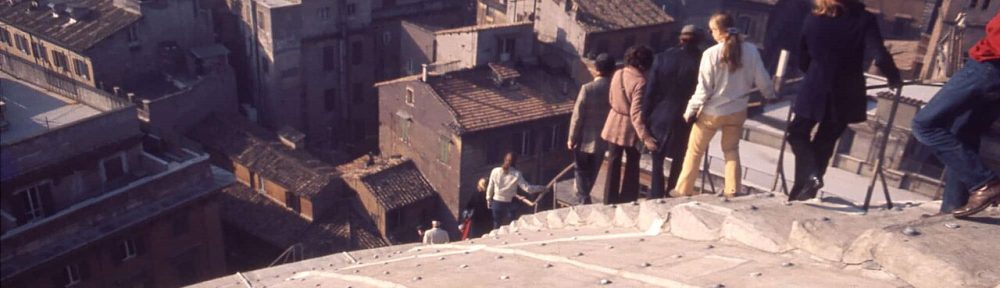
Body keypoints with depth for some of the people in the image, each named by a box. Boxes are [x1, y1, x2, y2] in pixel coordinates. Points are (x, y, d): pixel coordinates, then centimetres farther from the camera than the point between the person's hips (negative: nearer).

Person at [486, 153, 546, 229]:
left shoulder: (495, 171, -6)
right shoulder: (516, 174, -13)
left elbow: (490, 187, 2)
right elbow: (527, 188, -15)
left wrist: (488, 200, 16)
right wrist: (542, 188, -4)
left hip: (497, 202, 2)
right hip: (509, 203, -2)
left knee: (497, 226, 13)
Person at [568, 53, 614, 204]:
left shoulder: (587, 88, -20)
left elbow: (577, 117, -16)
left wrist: (572, 138, -6)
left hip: (585, 139, -4)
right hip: (603, 138, 4)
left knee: (582, 170, 13)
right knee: (592, 171, 22)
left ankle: (583, 199, 11)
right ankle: (583, 195, 40)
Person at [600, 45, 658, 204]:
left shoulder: (617, 74, -4)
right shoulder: (640, 82, -23)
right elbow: (636, 113, -26)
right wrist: (645, 137, -26)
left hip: (615, 122, 5)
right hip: (629, 127, -5)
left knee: (614, 162, 15)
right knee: (632, 163, 17)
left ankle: (610, 199, 22)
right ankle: (628, 199, 25)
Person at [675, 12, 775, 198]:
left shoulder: (711, 54, -18)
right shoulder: (750, 50, -7)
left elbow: (704, 88, -14)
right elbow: (762, 79, 4)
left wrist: (690, 110, -2)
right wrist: (770, 96, 24)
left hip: (712, 112, -3)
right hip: (737, 111, 4)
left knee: (695, 151, 12)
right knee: (731, 150, 20)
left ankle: (683, 191, 20)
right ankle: (732, 191, 16)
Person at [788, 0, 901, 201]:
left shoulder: (813, 20, -3)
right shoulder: (865, 20, -7)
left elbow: (803, 59, 3)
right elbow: (880, 57, -17)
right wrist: (894, 78, 2)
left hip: (815, 92, -1)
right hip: (845, 96, 1)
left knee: (798, 133, 19)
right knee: (824, 142, 16)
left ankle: (810, 174, -5)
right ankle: (802, 190, 20)